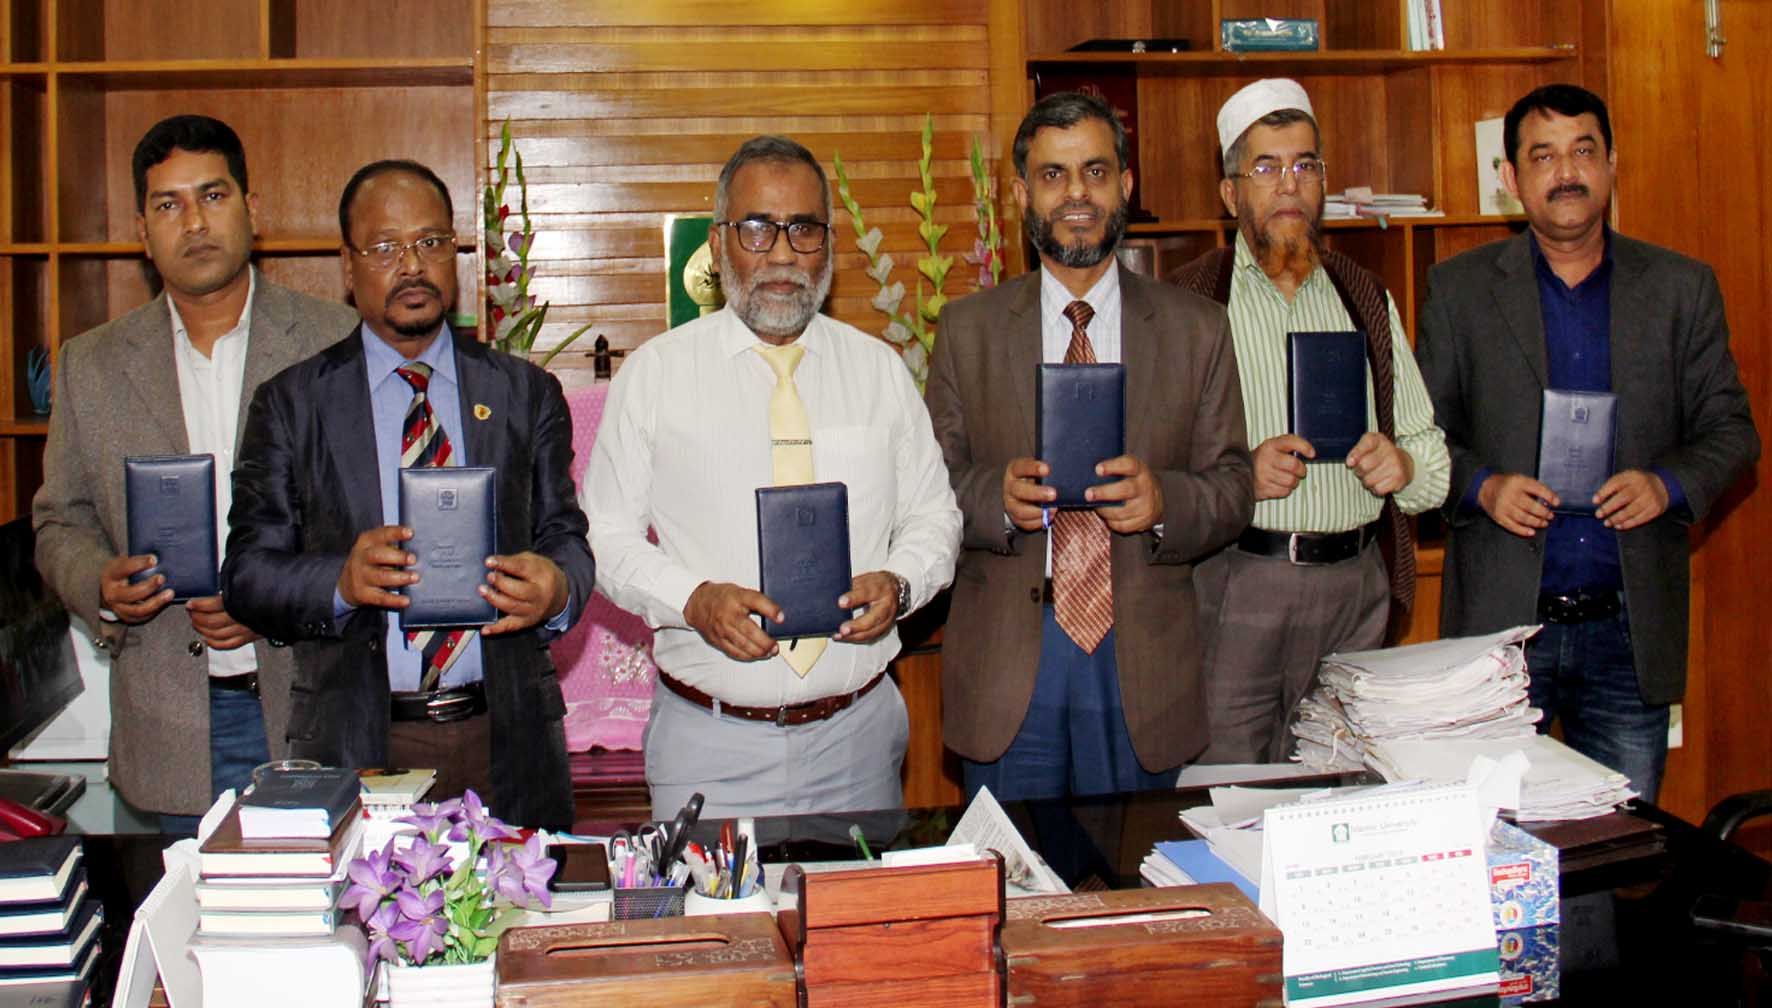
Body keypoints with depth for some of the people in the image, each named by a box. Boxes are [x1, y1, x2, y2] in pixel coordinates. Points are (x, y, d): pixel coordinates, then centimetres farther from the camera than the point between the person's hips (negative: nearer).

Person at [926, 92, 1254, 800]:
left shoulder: (1197, 329, 5)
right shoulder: (967, 328, 5)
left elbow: (1234, 488, 2)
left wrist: (1163, 501, -18)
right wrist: (996, 496, -18)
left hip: (1143, 668, 1)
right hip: (1006, 668, 0)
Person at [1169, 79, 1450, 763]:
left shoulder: (1367, 299, 15)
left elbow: (1432, 452, 16)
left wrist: (1404, 466, -5)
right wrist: (1239, 475, -20)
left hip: (1356, 586, 4)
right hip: (1234, 583, -3)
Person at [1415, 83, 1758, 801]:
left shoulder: (1683, 289, 9)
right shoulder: (1458, 289, 5)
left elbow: (1730, 427, 10)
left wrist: (1669, 484, -9)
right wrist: (1481, 487, -12)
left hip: (1632, 631, 2)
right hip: (1501, 624, -1)